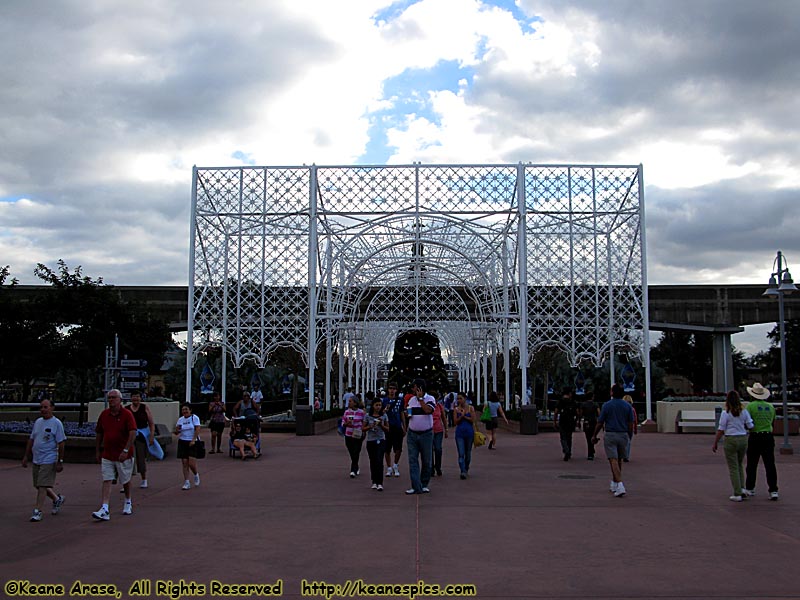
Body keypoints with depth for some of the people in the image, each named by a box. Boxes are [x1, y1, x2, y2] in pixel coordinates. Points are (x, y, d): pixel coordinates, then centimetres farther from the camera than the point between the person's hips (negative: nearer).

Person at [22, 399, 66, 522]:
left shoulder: (56, 423, -9)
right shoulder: (38, 422, 11)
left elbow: (61, 444, -10)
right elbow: (31, 440, 19)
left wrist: (60, 462, -13)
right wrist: (26, 456, 15)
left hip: (49, 460, -7)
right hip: (36, 460, 7)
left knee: (42, 485, -9)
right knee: (38, 485, 14)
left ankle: (37, 511, -4)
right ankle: (57, 499, 34)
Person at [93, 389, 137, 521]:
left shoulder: (127, 414, -10)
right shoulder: (104, 414, 4)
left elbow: (133, 433, -17)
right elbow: (99, 434, 12)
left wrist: (125, 450, -23)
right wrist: (97, 451, 11)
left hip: (124, 455, -3)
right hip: (107, 455, 3)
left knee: (125, 480, 12)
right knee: (107, 481, -5)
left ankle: (128, 503, 35)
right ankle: (104, 510, -11)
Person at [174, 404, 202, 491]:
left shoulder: (194, 417, -4)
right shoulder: (180, 419, 11)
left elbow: (197, 429, -12)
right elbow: (177, 432, 12)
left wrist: (193, 440, -21)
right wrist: (176, 431, -12)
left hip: (193, 442, -5)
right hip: (182, 442, 5)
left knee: (191, 463, -11)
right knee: (184, 463, 0)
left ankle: (196, 475, 20)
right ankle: (186, 483, 5)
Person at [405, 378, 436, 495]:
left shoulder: (430, 399, -5)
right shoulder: (411, 399, 11)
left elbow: (428, 410, -23)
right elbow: (407, 413, 20)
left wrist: (420, 398, -19)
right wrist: (407, 414, -2)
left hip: (426, 434, -4)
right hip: (412, 434, 4)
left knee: (426, 461, 6)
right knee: (412, 460, -4)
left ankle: (424, 485, 19)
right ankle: (416, 487, -4)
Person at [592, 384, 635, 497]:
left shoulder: (606, 405, -6)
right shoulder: (628, 406, 1)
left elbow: (600, 423, -3)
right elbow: (631, 425, 2)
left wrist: (594, 436, 10)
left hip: (610, 436, -4)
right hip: (623, 435, 4)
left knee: (613, 461, -7)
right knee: (619, 461, 17)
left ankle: (620, 486, -21)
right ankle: (614, 484, 29)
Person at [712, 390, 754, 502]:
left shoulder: (725, 414, -10)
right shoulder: (744, 412, 1)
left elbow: (721, 430, -9)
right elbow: (750, 426, 3)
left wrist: (715, 443, 0)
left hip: (730, 440, -4)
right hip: (743, 439, 4)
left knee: (733, 468, 2)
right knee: (739, 465, 21)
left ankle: (737, 494, 1)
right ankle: (742, 490, 20)